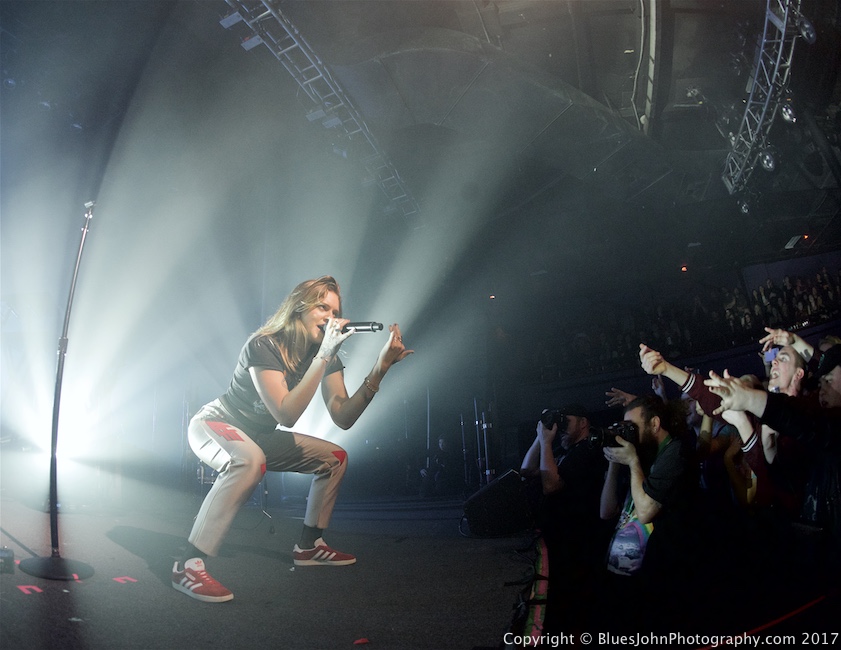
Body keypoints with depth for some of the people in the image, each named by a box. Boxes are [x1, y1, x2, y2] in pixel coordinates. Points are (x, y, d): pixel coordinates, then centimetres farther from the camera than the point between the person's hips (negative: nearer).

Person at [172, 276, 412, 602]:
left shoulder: (326, 353, -6)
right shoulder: (263, 346, -26)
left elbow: (343, 418, -15)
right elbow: (286, 415, -36)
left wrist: (380, 368, -26)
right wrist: (323, 356, -39)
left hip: (257, 436, 8)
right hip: (213, 425, -8)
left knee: (335, 457, 4)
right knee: (250, 460, -40)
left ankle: (308, 546, 17)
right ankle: (188, 566, -32)